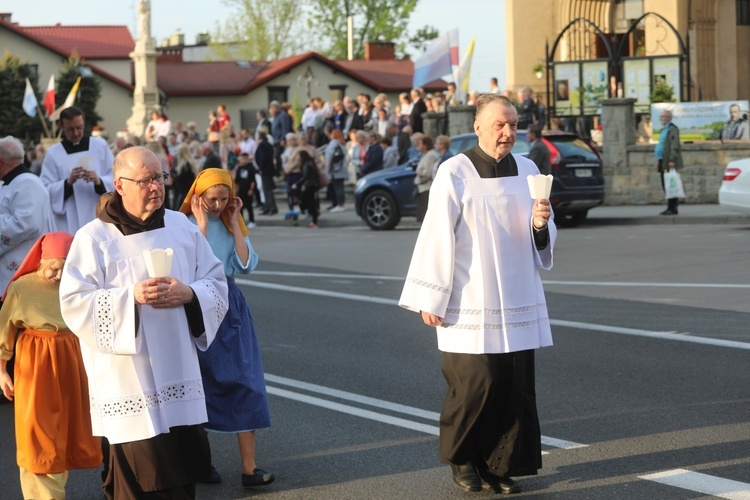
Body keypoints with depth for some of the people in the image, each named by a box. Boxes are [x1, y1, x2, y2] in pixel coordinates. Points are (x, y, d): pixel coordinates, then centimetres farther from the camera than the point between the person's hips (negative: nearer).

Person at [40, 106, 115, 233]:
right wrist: (68, 182, -18)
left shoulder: (100, 146, 7)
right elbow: (46, 190, -2)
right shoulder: (53, 153, 3)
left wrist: (99, 181, -15)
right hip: (70, 225, -1)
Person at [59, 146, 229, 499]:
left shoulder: (182, 228, 8)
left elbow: (217, 284, 9)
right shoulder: (94, 239, -6)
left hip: (179, 377, 5)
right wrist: (130, 297, -22)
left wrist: (189, 293, -12)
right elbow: (74, 302, -10)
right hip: (129, 383, -5)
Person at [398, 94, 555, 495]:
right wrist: (431, 298, -10)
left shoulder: (527, 170, 7)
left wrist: (541, 224, -11)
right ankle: (462, 458, 17)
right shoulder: (454, 173, -8)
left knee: (515, 386, 2)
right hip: (471, 304, -5)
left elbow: (544, 239, 13)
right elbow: (437, 236, -9)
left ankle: (501, 464, 14)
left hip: (518, 301, 5)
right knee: (475, 383, -4)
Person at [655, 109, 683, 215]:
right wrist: (659, 160, 19)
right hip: (663, 162, 10)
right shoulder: (664, 129, 20)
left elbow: (674, 146, -18)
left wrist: (672, 160, -24)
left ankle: (672, 208, -9)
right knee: (665, 185, 11)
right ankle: (674, 203, 17)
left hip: (670, 163, -10)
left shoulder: (672, 129, -11)